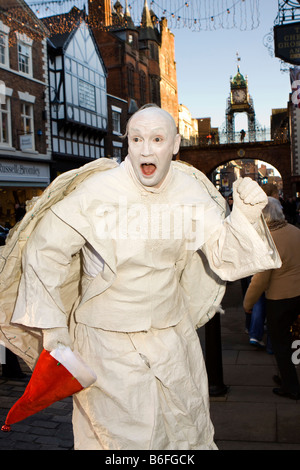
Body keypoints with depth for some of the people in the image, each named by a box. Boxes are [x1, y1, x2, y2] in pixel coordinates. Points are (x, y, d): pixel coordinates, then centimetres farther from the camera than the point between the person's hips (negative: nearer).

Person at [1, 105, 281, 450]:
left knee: (188, 424, 21)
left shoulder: (192, 192, -7)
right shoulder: (97, 192, -20)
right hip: (108, 338, -4)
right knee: (127, 434, 9)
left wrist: (246, 215, -22)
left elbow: (224, 253, -3)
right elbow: (45, 249, -12)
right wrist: (51, 323, -10)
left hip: (173, 331, 4)